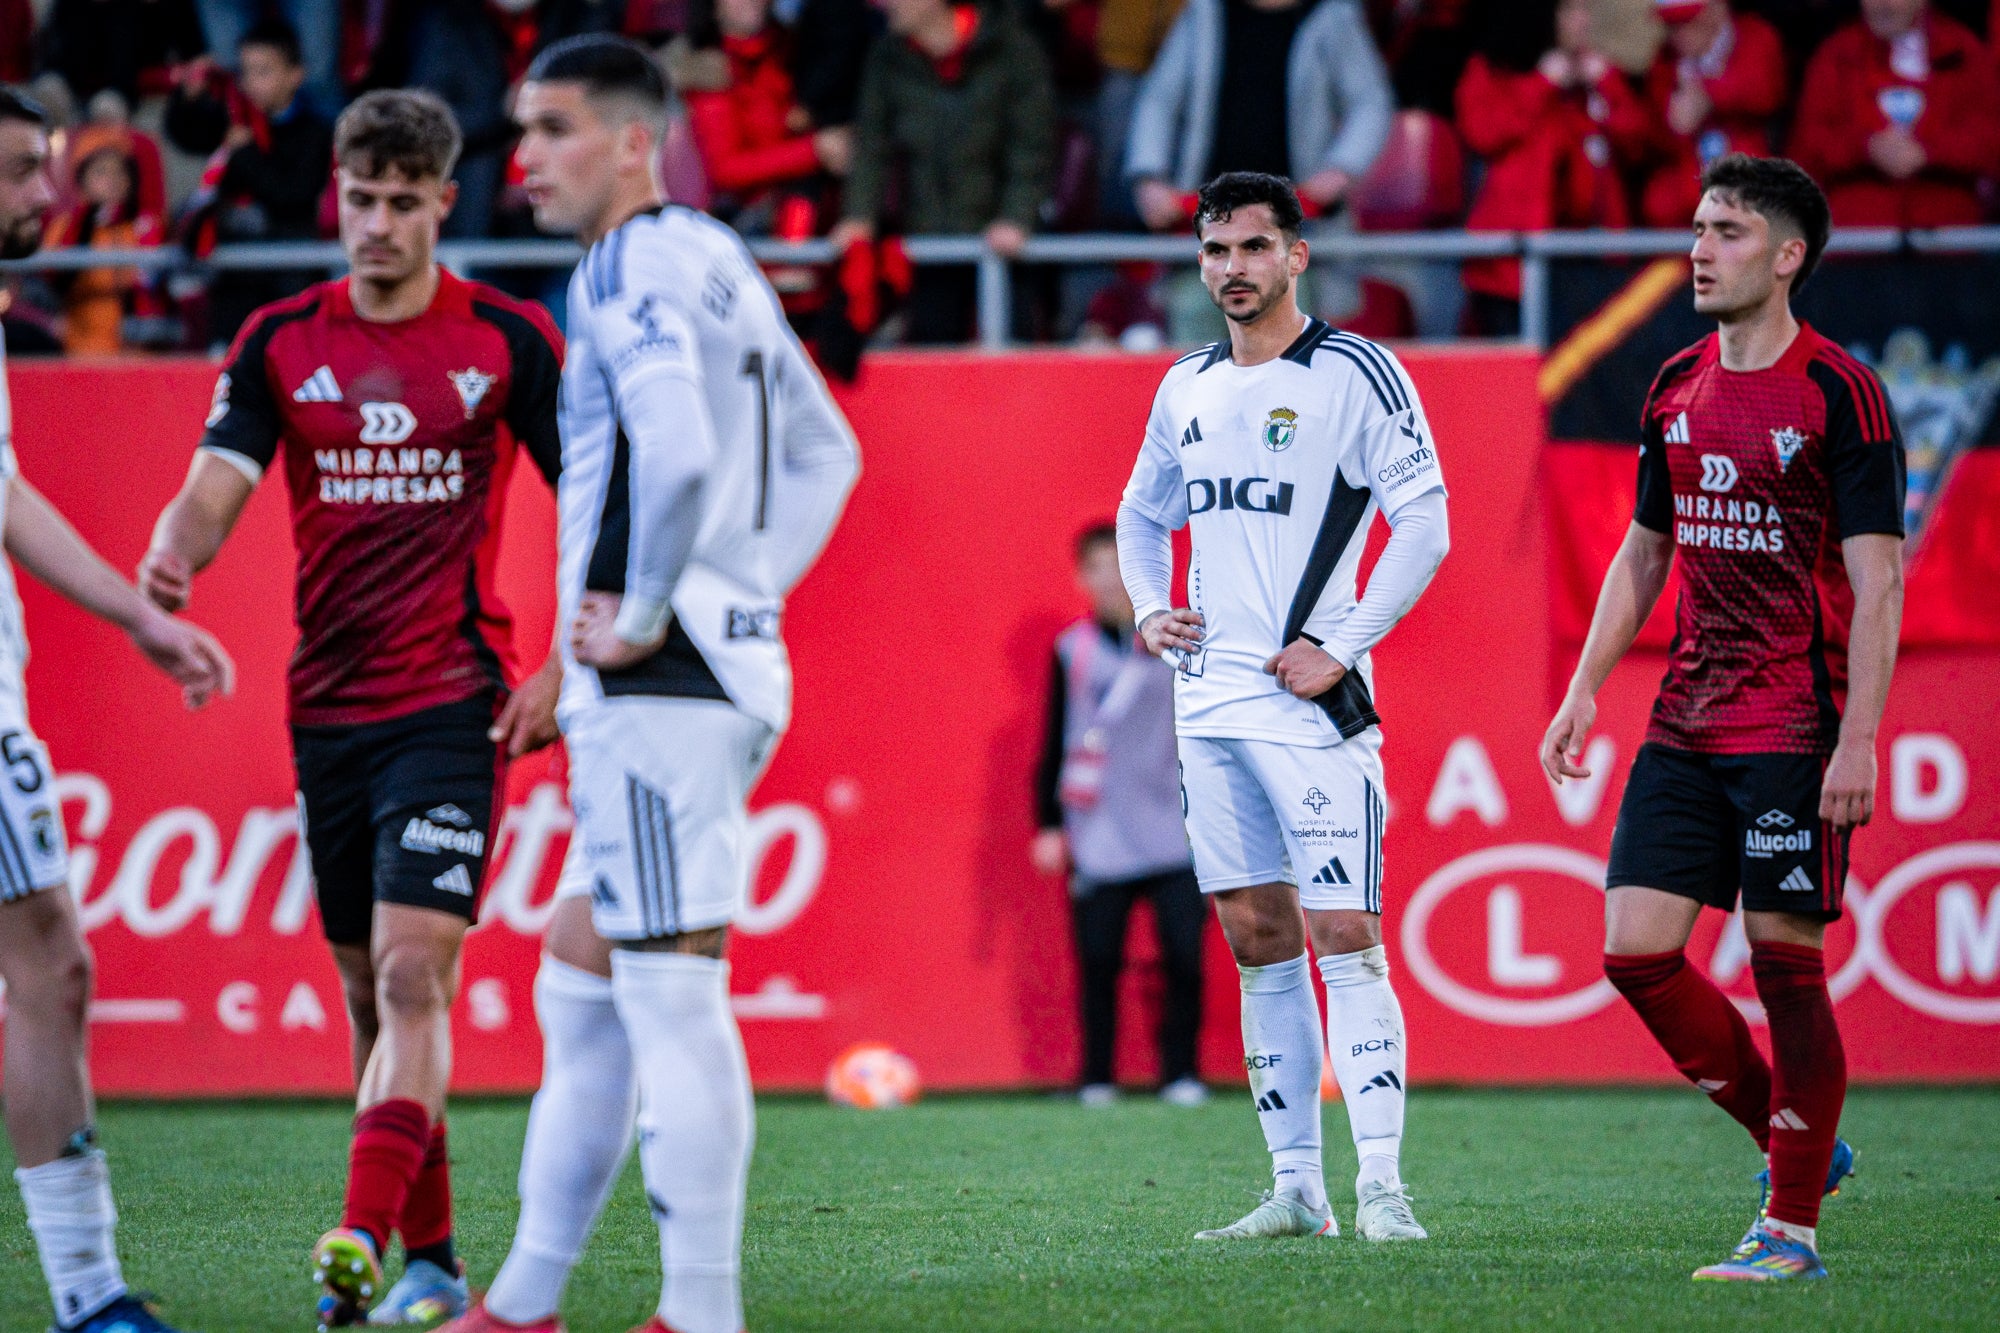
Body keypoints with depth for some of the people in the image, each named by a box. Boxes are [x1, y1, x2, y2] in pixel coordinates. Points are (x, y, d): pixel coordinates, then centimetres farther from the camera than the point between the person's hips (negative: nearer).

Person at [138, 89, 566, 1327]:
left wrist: (562, 671, -6)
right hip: (328, 703, 4)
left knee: (412, 977, -17)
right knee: (371, 994, 8)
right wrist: (170, 562, -28)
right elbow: (214, 491, -5)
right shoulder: (280, 341, 5)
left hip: (453, 701, -4)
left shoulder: (510, 337, -2)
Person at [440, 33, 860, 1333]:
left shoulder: (636, 267, -12)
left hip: (660, 685, -10)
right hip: (724, 667, 10)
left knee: (674, 990, -8)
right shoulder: (719, 263, 18)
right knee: (582, 982, 15)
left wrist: (641, 616, -17)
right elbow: (826, 454, 26)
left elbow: (678, 452, -28)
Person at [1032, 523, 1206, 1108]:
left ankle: (1180, 1073, 5)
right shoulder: (1073, 652, 6)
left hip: (1176, 835, 0)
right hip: (1098, 843, 0)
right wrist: (1049, 823, 5)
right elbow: (1055, 741, 9)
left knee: (1184, 955, -6)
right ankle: (1097, 1078, 9)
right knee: (1099, 961, 0)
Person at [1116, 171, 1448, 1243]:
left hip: (1309, 695, -7)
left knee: (1344, 936, -11)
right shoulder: (1186, 389, 14)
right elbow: (1143, 514, 30)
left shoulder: (1353, 373, -6)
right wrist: (1148, 607, 11)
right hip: (1208, 700, 7)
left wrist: (1339, 648, -13)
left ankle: (1381, 1186, -13)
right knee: (1258, 941, 7)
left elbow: (1424, 521, -9)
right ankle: (1297, 1188, 11)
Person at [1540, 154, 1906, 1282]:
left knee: (1785, 962, -4)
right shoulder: (1677, 388, 11)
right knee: (1636, 950, -1)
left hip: (1795, 730, -7)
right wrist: (1586, 691, 11)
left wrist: (1858, 741, -18)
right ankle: (1796, 1145, 16)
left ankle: (1793, 1229, 5)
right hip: (1686, 721, 7)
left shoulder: (1841, 394, -9)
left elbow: (1878, 578, -12)